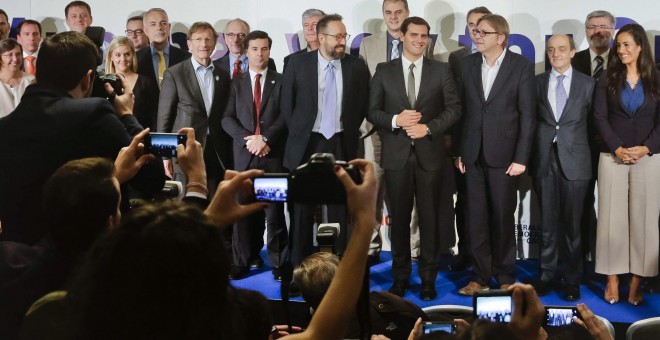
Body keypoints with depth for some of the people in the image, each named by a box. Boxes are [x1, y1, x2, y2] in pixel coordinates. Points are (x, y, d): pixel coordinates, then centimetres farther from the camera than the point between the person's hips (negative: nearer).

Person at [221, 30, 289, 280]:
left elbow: (286, 115, -1)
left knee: (275, 210, -2)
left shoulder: (281, 81, 8)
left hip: (273, 153, -2)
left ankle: (279, 263, 4)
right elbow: (227, 119, 5)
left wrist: (265, 138, -13)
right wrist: (247, 138, -10)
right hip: (244, 154, 2)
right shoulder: (236, 83, 13)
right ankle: (242, 262, 10)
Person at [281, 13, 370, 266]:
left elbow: (363, 105, 9)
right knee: (303, 207, 7)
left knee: (339, 207, 4)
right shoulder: (298, 63, -2)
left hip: (340, 145, 1)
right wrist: (297, 132, 2)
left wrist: (350, 132, 5)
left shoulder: (357, 67, 0)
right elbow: (286, 102, 4)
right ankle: (299, 264, 16)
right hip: (306, 143, 0)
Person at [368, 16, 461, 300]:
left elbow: (453, 108, 1)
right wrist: (395, 120, -15)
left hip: (429, 154, 0)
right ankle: (400, 276, 17)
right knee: (399, 217, 6)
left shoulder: (441, 70, 6)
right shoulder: (384, 71, 6)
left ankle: (428, 278, 12)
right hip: (396, 155, 0)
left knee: (430, 217, 3)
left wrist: (428, 127, -12)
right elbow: (372, 112, 3)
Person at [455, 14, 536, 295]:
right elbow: (462, 109, 7)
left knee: (502, 217, 6)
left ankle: (505, 276, 19)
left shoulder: (521, 66, -4)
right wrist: (459, 151, 2)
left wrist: (521, 157, -10)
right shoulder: (467, 64, 6)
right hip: (473, 154, 3)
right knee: (476, 217, 6)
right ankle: (480, 275, 15)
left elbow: (527, 114, -6)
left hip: (503, 153, -3)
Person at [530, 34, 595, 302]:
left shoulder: (587, 84, 4)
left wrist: (582, 149, -1)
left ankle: (572, 279, 12)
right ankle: (547, 274, 17)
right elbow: (530, 119, 8)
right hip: (544, 159, 1)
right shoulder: (537, 82, 8)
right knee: (547, 221, 7)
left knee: (572, 223, 3)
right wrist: (531, 155, 2)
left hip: (574, 160, -1)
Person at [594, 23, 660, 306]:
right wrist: (617, 148, -13)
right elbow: (600, 117, 0)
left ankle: (636, 283, 5)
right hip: (612, 158, 0)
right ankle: (612, 280, 5)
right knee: (612, 217, -1)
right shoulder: (608, 79, 7)